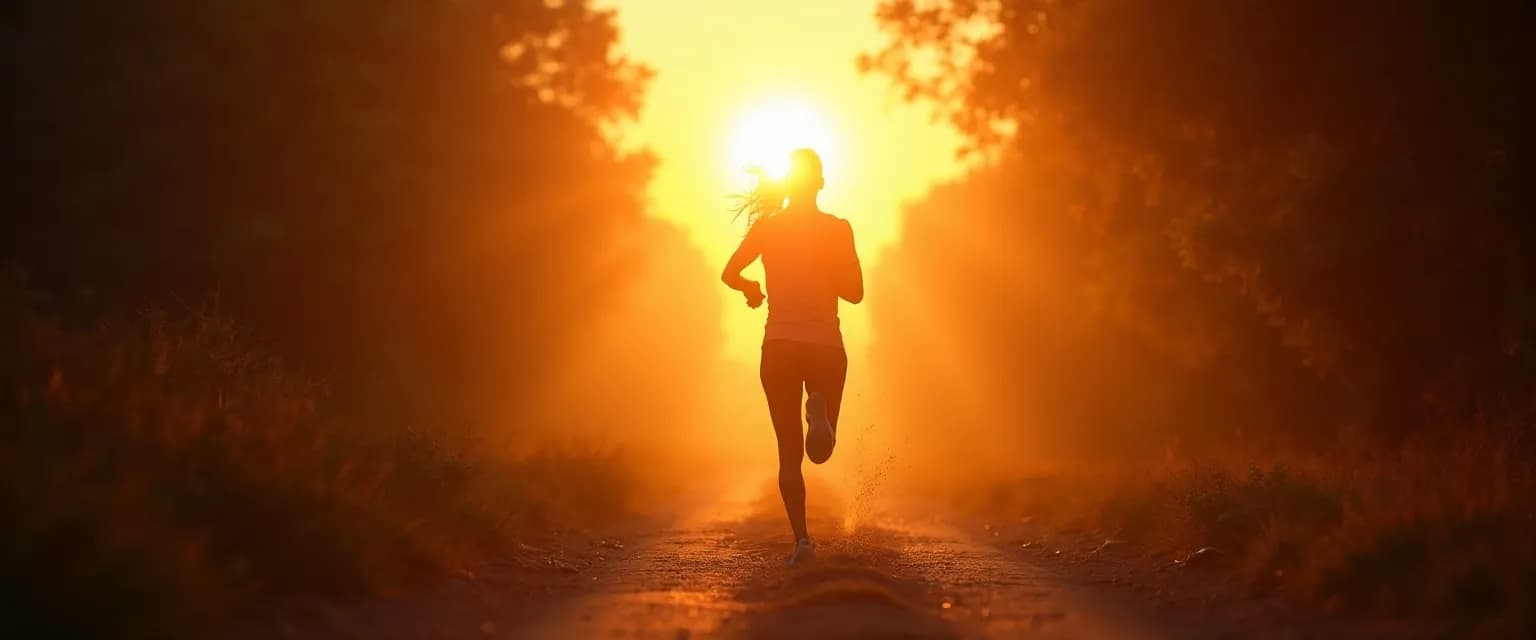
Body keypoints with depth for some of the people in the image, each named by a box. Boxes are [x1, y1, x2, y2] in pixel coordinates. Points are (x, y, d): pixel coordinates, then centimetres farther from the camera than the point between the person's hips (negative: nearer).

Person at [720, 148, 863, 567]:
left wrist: (750, 288, 22)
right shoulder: (838, 229, 0)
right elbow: (856, 292, 0)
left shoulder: (767, 226, 1)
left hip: (780, 347, 0)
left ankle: (801, 538, -12)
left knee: (789, 452, 6)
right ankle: (819, 411, -24)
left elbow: (729, 273, 0)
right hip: (827, 345, 0)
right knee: (821, 448, 13)